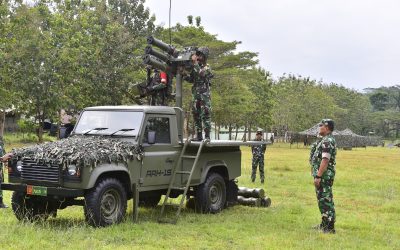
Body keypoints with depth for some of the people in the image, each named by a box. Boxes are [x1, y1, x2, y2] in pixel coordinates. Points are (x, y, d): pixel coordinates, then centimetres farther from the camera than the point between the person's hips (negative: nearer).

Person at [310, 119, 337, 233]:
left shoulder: (327, 141, -17)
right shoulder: (327, 140, 16)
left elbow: (325, 160, -24)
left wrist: (318, 176, -25)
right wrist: (318, 175, 22)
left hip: (324, 175, -11)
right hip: (324, 175, 11)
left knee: (326, 201, -7)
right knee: (323, 200, 17)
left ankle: (329, 227, -4)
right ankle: (324, 224, 26)